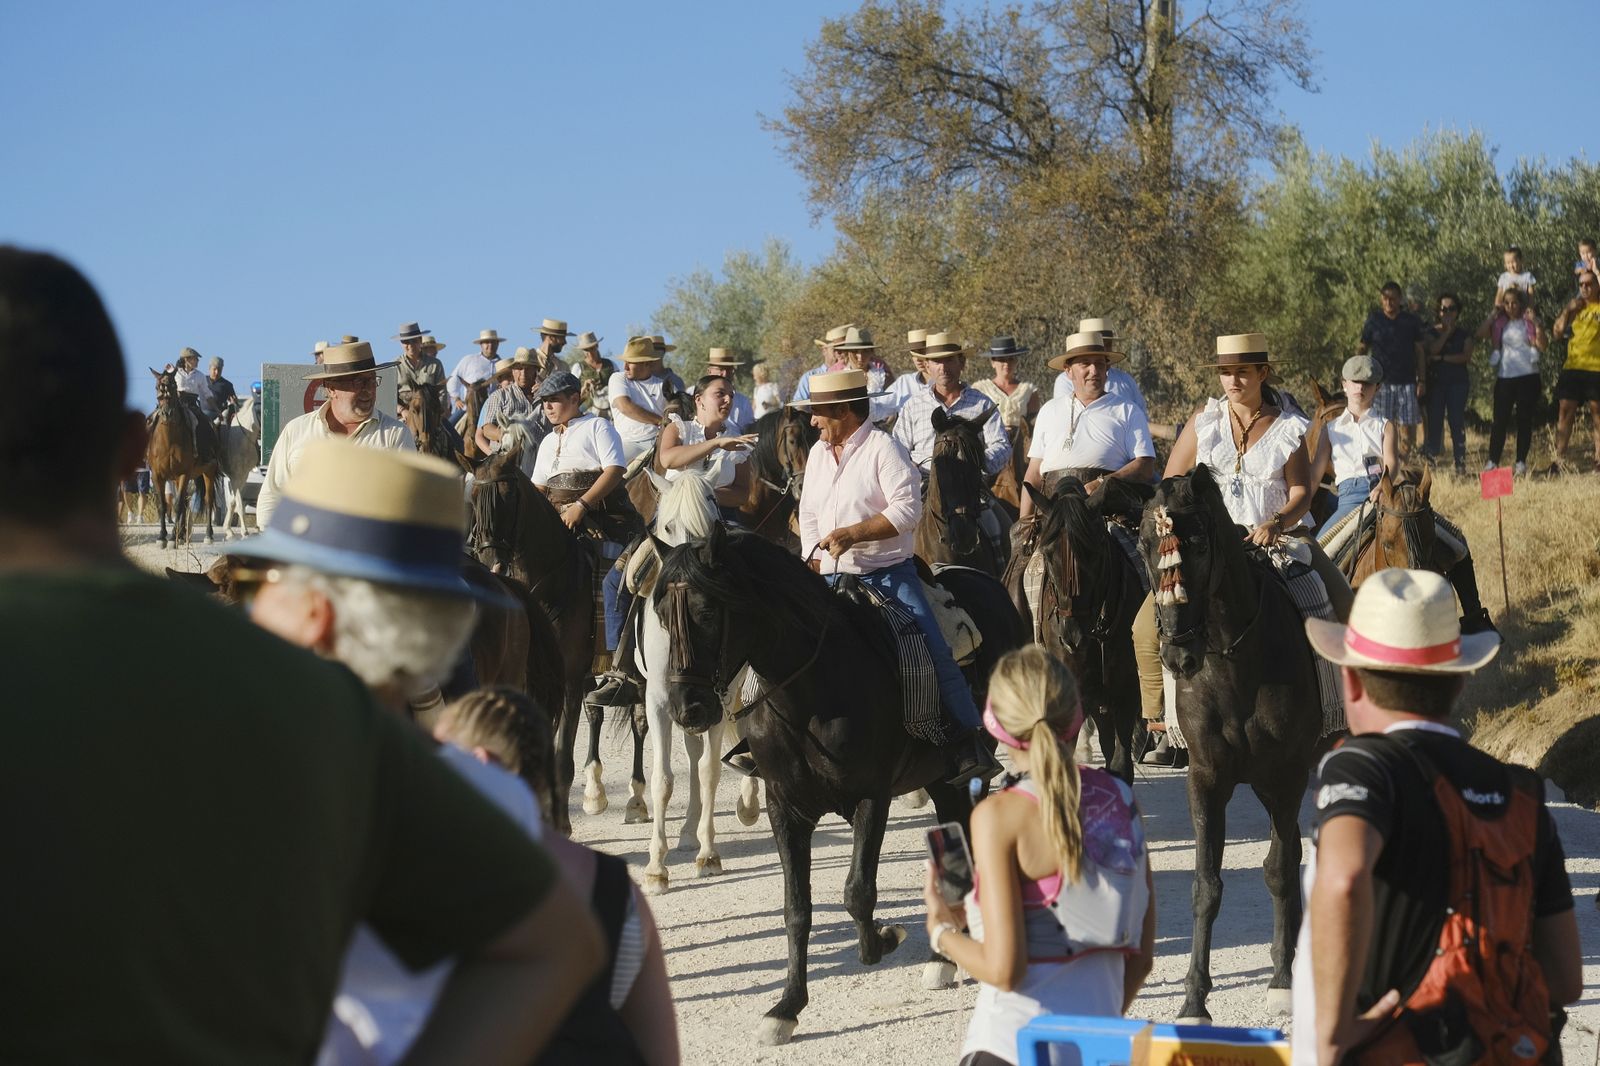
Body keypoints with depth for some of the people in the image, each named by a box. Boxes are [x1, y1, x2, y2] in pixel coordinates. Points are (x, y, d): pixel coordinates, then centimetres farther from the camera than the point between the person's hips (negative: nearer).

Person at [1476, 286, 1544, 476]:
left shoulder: (1528, 322, 3)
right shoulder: (1499, 323, 9)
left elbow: (1542, 345, -8)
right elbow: (1480, 335, -6)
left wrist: (1536, 323, -15)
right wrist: (1492, 315, -4)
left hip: (1527, 376, -2)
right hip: (1504, 376, 2)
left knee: (1525, 419, 2)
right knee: (1500, 419, -1)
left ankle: (1521, 462, 6)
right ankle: (1492, 461, 1)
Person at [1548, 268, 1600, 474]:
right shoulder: (1575, 307, 16)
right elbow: (1558, 331, 12)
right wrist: (1567, 311, -2)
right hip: (1572, 368, 4)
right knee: (1565, 412, 0)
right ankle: (1558, 460, 0)